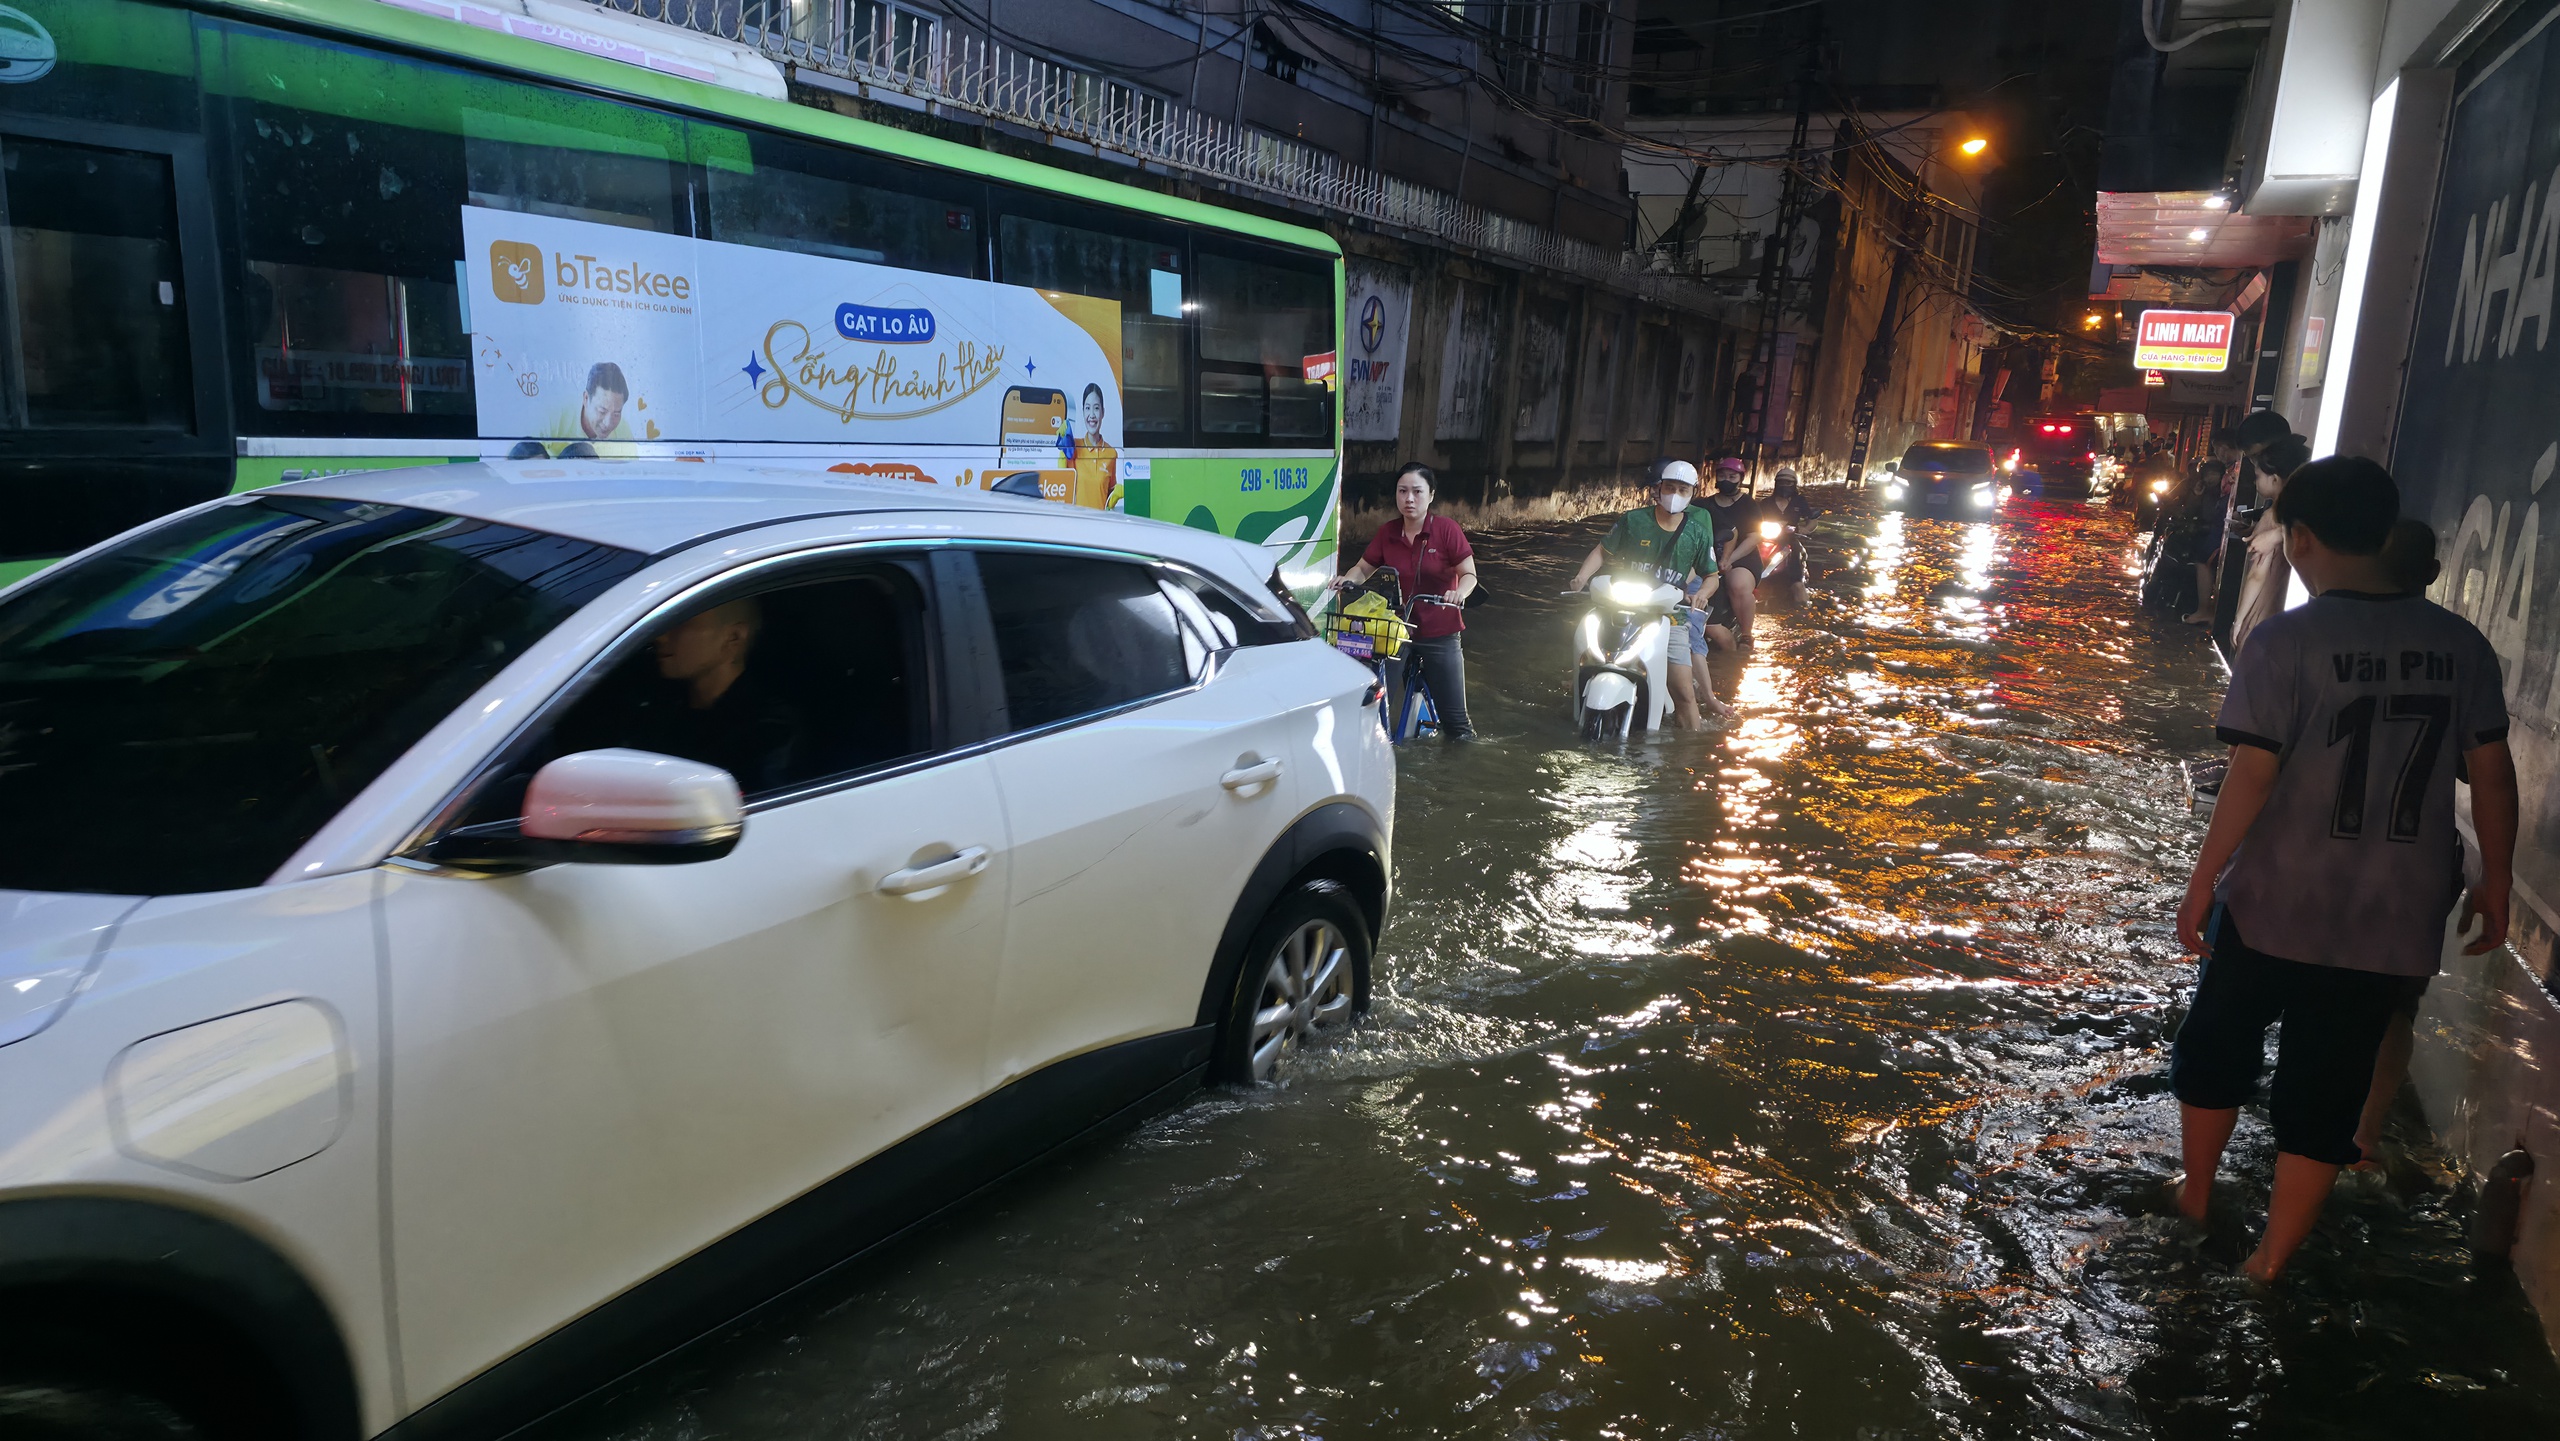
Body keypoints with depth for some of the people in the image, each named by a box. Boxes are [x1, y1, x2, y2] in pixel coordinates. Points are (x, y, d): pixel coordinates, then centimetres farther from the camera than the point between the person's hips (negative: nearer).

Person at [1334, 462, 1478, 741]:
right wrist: (1347, 579, -15)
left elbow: (1469, 574, -9)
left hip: (1439, 634, -2)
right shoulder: (1387, 533, -2)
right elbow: (1364, 568, 7)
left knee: (1454, 716, 4)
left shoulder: (1446, 529, -10)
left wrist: (1460, 592, -31)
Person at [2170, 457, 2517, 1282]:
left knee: (2214, 1051, 20)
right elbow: (2492, 776, 5)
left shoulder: (2286, 640, -16)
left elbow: (2251, 779, -17)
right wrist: (2495, 884, 17)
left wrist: (2202, 881, -8)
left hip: (2276, 906, -3)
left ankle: (2194, 1197, 38)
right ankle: (2270, 1264, 21)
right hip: (2394, 918, 4)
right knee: (2325, 1090, 13)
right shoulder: (2461, 645, -2)